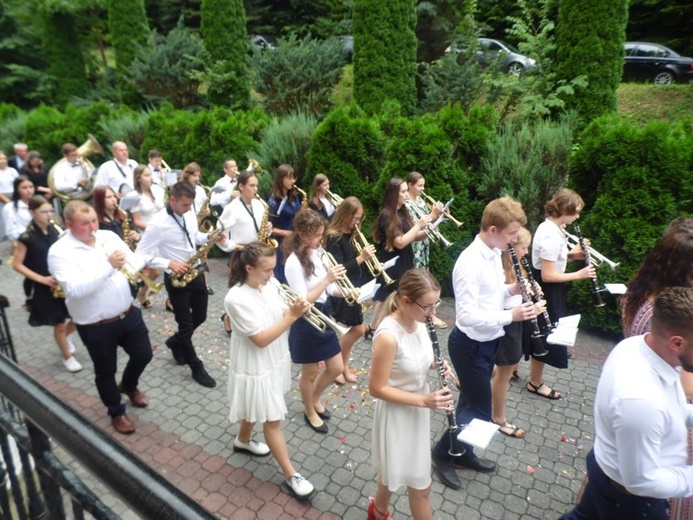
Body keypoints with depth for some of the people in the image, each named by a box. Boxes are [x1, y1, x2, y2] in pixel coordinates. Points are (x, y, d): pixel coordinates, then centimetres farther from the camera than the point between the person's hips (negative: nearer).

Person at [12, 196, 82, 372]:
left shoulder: (54, 231, 2)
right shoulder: (26, 237, -13)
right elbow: (17, 265, -9)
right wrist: (42, 279, -16)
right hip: (45, 287, -4)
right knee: (60, 324, 5)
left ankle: (65, 337, 37)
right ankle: (68, 357, 26)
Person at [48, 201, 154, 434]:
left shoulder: (109, 236, 1)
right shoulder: (59, 252, -16)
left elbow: (134, 260, 0)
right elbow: (75, 289, -27)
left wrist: (143, 267, -24)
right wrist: (108, 266, -32)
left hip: (129, 314, 5)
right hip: (96, 327, -5)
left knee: (143, 355, 19)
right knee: (106, 372, 14)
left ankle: (128, 386, 51)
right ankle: (116, 412, 39)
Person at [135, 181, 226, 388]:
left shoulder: (189, 215, 0)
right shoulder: (158, 223, -21)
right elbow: (141, 254, -19)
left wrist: (209, 237, -5)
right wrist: (169, 264, -27)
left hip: (196, 273, 7)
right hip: (176, 279, -6)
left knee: (200, 317, 17)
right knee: (186, 325, 5)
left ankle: (175, 342, 45)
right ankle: (197, 368, 20)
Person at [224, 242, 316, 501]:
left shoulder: (268, 286, -5)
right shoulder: (237, 299, -28)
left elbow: (280, 317, 4)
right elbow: (261, 339, -28)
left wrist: (296, 310, -18)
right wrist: (292, 316, -31)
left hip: (275, 360, 8)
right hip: (256, 368, -7)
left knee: (257, 408, 28)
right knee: (272, 419, 6)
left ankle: (243, 440, 55)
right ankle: (291, 474, 21)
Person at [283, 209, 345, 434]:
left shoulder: (318, 253, 1)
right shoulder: (294, 263, -22)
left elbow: (329, 289, 7)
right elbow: (303, 301, -25)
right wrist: (326, 279, -30)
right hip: (306, 322, -7)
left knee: (336, 368, 16)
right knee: (311, 372, 12)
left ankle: (315, 399, 43)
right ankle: (309, 412, 39)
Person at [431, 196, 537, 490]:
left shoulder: (495, 254, 2)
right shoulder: (470, 262, -27)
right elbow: (467, 315, -30)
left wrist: (513, 289, -4)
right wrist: (510, 316, -30)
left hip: (488, 341, 9)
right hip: (470, 345, -9)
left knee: (471, 402, 23)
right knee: (480, 412, 3)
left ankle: (463, 453, 42)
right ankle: (442, 453, 25)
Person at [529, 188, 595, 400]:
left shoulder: (549, 227, 5)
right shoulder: (552, 235, -25)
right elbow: (547, 275, -25)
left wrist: (571, 255, 2)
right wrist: (578, 275, -17)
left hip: (543, 289, 10)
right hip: (547, 291, -10)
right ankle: (536, 383, 22)